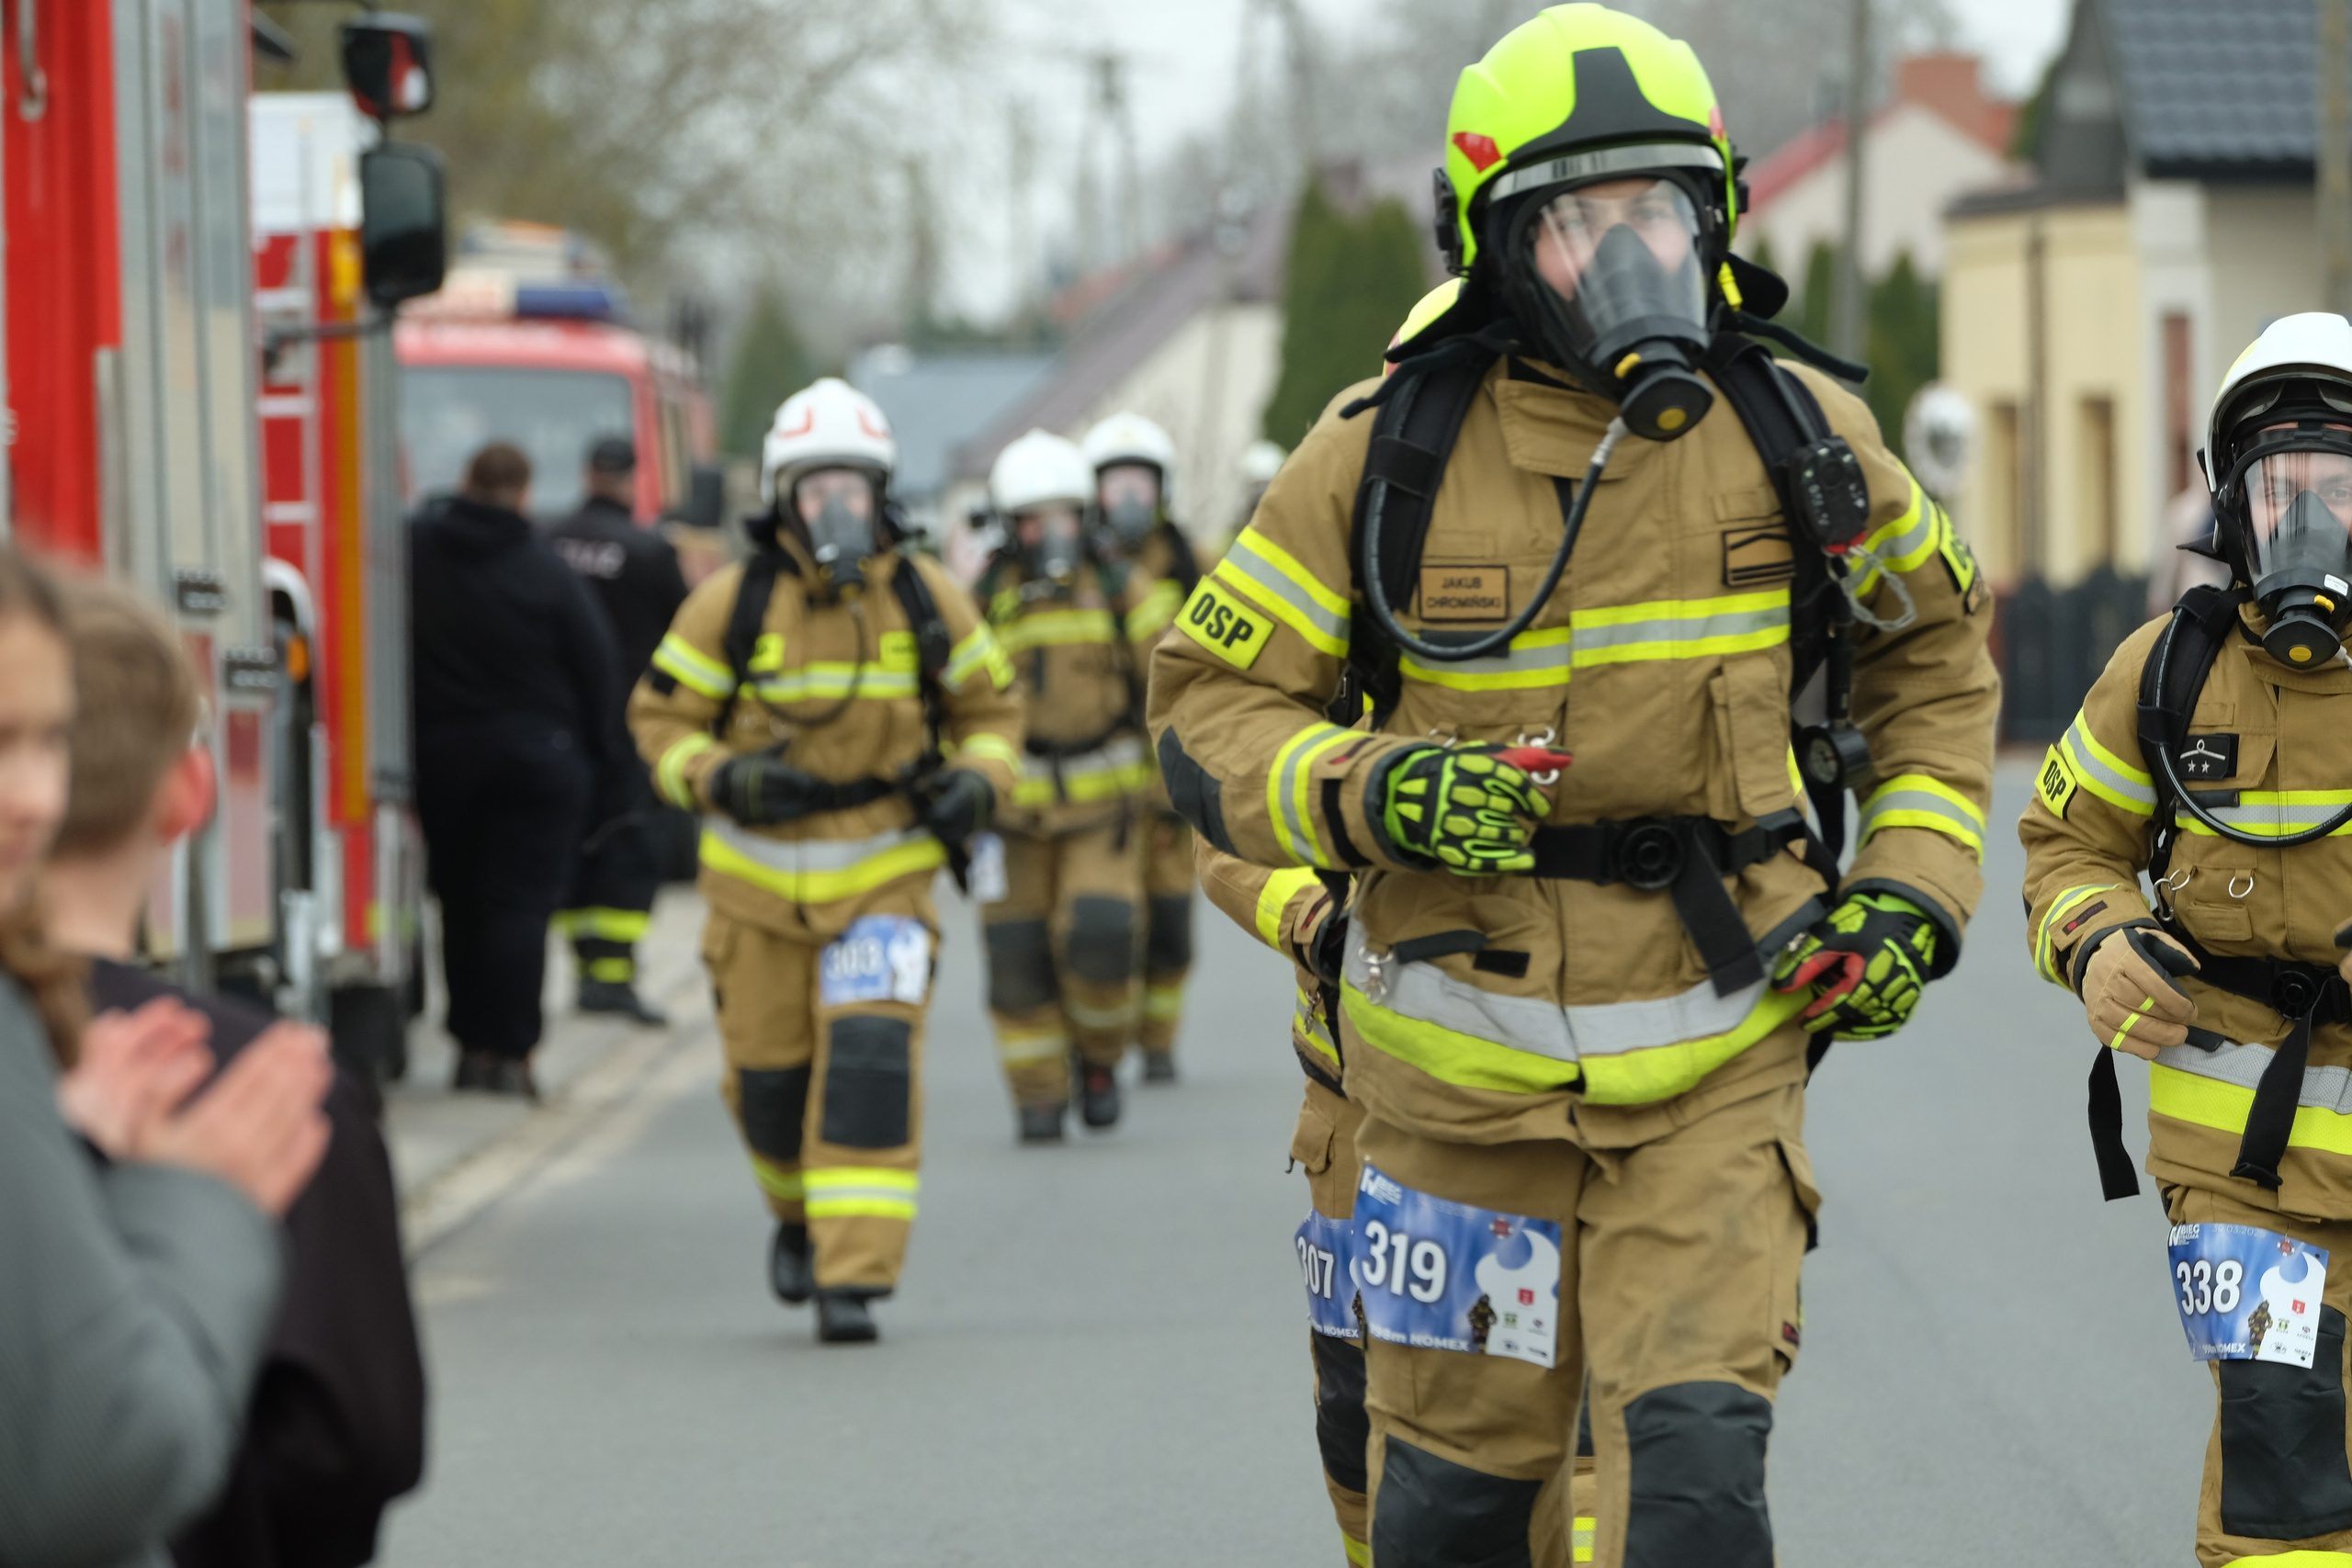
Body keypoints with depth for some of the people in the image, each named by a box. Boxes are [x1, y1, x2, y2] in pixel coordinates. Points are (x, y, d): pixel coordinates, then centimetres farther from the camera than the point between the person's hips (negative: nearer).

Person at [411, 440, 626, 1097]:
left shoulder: (412, 551, -4)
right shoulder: (546, 573, -9)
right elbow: (593, 673, -3)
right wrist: (599, 759, 8)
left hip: (440, 754, 3)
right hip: (534, 755, -3)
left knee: (460, 902, 13)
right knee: (520, 906, -3)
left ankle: (472, 1045, 15)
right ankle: (510, 1054, -8)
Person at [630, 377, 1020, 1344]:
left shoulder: (925, 601, -3)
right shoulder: (730, 606, -8)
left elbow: (989, 704, 11)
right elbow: (660, 717, 0)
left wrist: (980, 780, -9)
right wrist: (721, 780, -19)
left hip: (884, 873, -1)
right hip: (759, 880, 1)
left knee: (869, 1061, -17)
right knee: (767, 1075, 10)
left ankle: (853, 1277, -17)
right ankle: (800, 1210, 42)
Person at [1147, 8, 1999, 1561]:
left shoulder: (1795, 437, -2)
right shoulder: (1388, 456, -8)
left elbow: (1933, 646, 16)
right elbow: (1212, 703, -2)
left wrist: (1916, 881, 4)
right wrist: (1366, 792, -21)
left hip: (1717, 1052, 0)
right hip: (1468, 1061, 0)